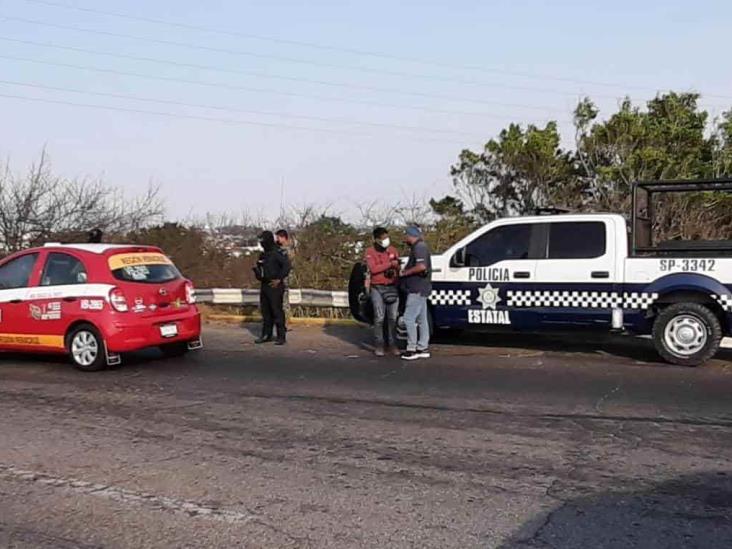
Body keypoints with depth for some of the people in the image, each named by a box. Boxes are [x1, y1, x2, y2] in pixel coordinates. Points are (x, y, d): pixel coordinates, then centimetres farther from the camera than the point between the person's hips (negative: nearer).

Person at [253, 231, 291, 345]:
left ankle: (281, 336, -2)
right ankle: (267, 335, 19)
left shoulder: (277, 253, -11)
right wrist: (257, 272, 7)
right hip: (264, 286, 8)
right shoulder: (263, 255, 15)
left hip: (275, 286, -8)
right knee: (266, 312, 11)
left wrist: (279, 279, -20)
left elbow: (287, 265, -21)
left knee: (277, 312, -7)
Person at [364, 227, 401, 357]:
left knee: (393, 318, 1)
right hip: (377, 288, -3)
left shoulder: (393, 250, 10)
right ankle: (379, 345, 1)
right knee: (379, 318, -7)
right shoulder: (370, 252, -2)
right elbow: (373, 268, -16)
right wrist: (390, 264, -18)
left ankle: (392, 344, 10)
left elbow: (397, 267, 16)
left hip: (392, 288, 3)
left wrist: (394, 270, -5)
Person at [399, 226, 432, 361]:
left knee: (409, 318, -9)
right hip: (419, 289, 11)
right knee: (422, 319, 12)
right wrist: (404, 271, 10)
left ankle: (412, 349, -7)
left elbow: (421, 266, -28)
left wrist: (404, 273, -18)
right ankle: (423, 348, 17)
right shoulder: (417, 247, 18)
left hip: (417, 290, -11)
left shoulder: (419, 247, -15)